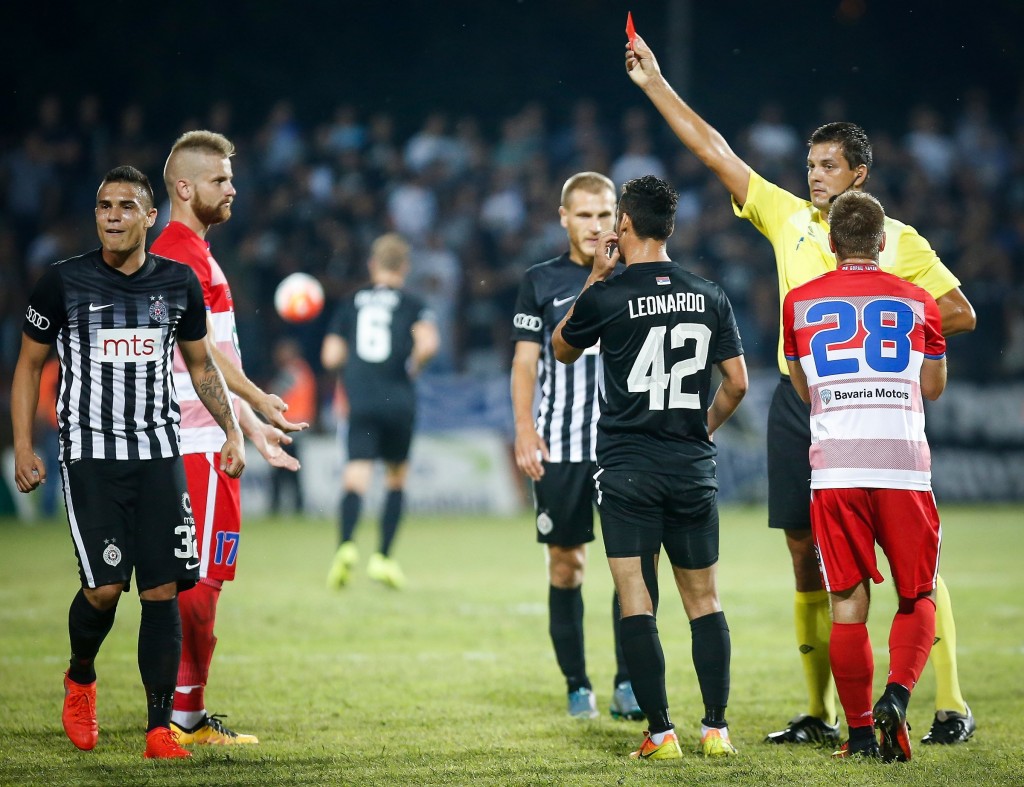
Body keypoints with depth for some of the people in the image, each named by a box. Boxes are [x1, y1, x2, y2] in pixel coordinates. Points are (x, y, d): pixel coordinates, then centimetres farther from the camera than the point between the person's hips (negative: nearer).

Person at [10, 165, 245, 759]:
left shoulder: (179, 283, 6)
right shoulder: (64, 282, -2)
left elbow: (201, 363, 20)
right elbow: (30, 365, 7)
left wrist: (232, 431, 11)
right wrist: (24, 449, 1)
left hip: (159, 453, 3)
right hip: (90, 454, -2)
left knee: (162, 590, -3)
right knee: (105, 586, -12)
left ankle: (160, 728, 1)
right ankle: (80, 679, 19)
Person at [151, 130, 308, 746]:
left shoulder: (192, 252, 21)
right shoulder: (182, 252, -12)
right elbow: (199, 349, -20)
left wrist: (251, 425, 24)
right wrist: (259, 401, -24)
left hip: (199, 438, 10)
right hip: (198, 442, -10)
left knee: (196, 576, 11)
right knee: (201, 577, -8)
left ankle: (186, 715, 15)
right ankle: (187, 715, -5)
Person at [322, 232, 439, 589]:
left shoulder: (351, 303, 10)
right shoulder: (412, 304, 4)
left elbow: (331, 356, 6)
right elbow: (428, 343, -13)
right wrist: (413, 367, 6)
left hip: (360, 400, 1)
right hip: (398, 400, 0)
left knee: (356, 478, -9)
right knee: (396, 479, 17)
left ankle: (346, 544, -33)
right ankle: (383, 557, 13)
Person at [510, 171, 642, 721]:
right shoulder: (542, 282, 5)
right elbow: (525, 360, 4)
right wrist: (524, 428, -8)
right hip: (559, 447, 0)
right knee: (566, 562, 4)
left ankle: (628, 685, -10)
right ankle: (577, 686, 13)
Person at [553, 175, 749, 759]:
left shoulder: (607, 296, -7)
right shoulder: (709, 296, 3)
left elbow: (562, 349, 12)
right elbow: (737, 383, 5)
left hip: (627, 469, -3)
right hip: (693, 469, 3)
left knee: (637, 602, -2)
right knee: (704, 601, 10)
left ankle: (661, 733, -6)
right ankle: (716, 729, 8)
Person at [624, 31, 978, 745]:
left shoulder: (898, 241, 2)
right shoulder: (788, 217, 11)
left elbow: (961, 314, 2)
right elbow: (714, 150, 12)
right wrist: (655, 84, 10)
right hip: (798, 402, 4)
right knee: (807, 560, 5)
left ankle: (951, 708, -4)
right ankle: (822, 714, 12)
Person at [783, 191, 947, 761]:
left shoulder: (800, 303, 9)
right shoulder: (917, 302, 8)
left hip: (835, 469, 0)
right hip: (905, 466, 0)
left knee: (848, 602, 6)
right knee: (919, 597, 11)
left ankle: (861, 733, 5)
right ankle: (896, 694, -12)